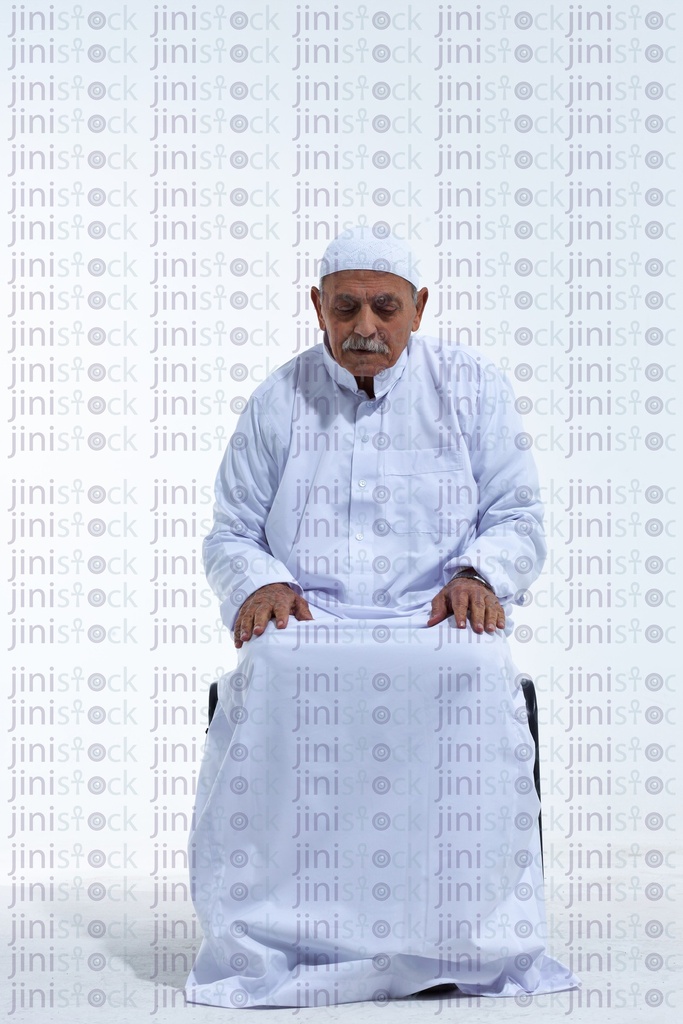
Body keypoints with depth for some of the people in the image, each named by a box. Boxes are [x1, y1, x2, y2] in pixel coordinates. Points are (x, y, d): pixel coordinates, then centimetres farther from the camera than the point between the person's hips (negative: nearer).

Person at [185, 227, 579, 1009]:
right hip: (307, 627, 1)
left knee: (473, 678, -37)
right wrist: (259, 584, -7)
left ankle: (467, 938, -33)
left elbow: (518, 519, 12)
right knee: (272, 678, -36)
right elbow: (230, 536, 17)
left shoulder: (472, 389, 13)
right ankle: (281, 937, -33)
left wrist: (479, 573, -11)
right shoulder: (278, 402, 14)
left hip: (437, 627, 0)